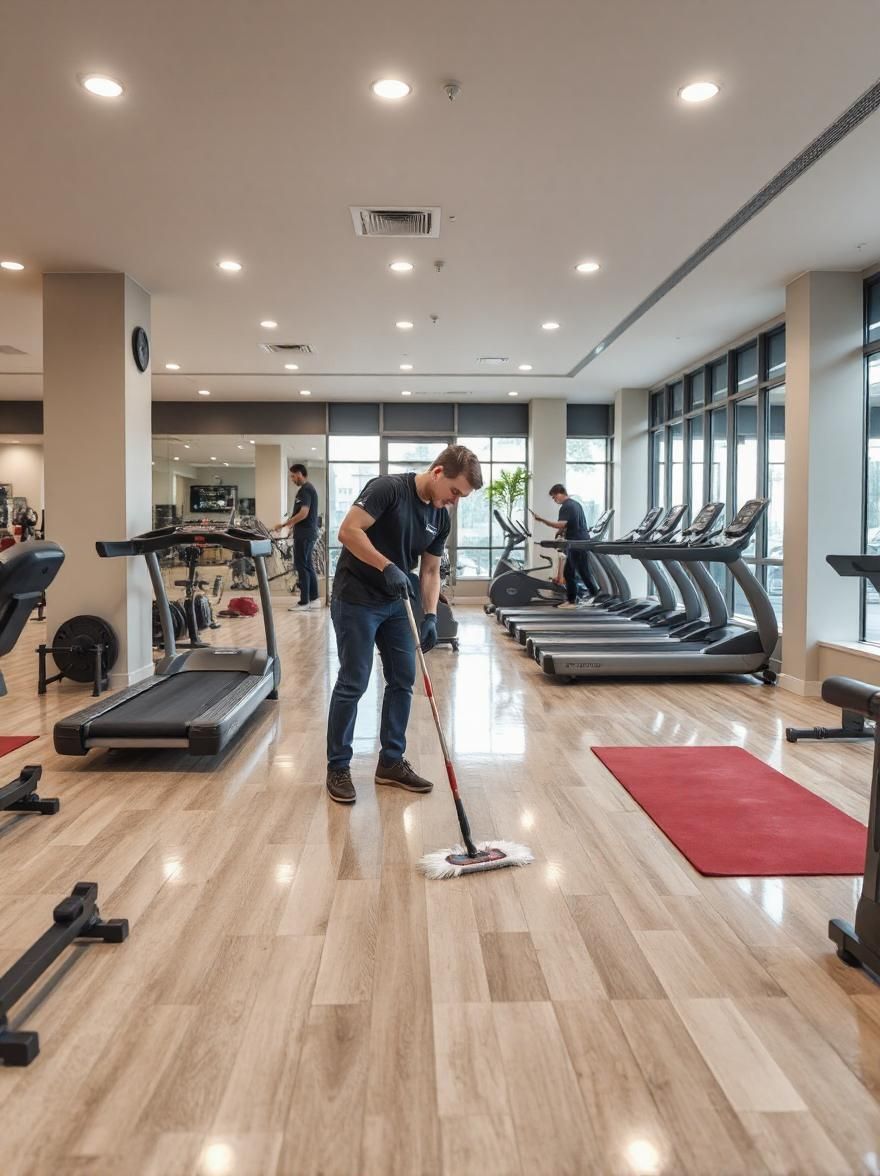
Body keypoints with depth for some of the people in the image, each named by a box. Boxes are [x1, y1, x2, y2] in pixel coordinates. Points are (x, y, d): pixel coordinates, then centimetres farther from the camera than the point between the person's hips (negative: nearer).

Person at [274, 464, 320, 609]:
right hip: (309, 533, 10)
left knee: (301, 566, -6)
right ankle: (314, 599, 16)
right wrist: (291, 523, 23)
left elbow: (303, 513, -23)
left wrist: (284, 525, -19)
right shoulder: (310, 488, 16)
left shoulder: (304, 490, -15)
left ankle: (304, 602, -3)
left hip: (304, 534, -10)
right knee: (308, 565, 13)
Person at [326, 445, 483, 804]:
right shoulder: (388, 488, -18)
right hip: (356, 600, -8)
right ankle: (337, 767, 10)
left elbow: (430, 570, 10)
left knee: (403, 680, 7)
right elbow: (348, 531, -24)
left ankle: (391, 762, 19)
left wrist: (431, 615, -2)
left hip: (395, 603, 8)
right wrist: (387, 566, -30)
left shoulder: (440, 518, 4)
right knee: (353, 683, -4)